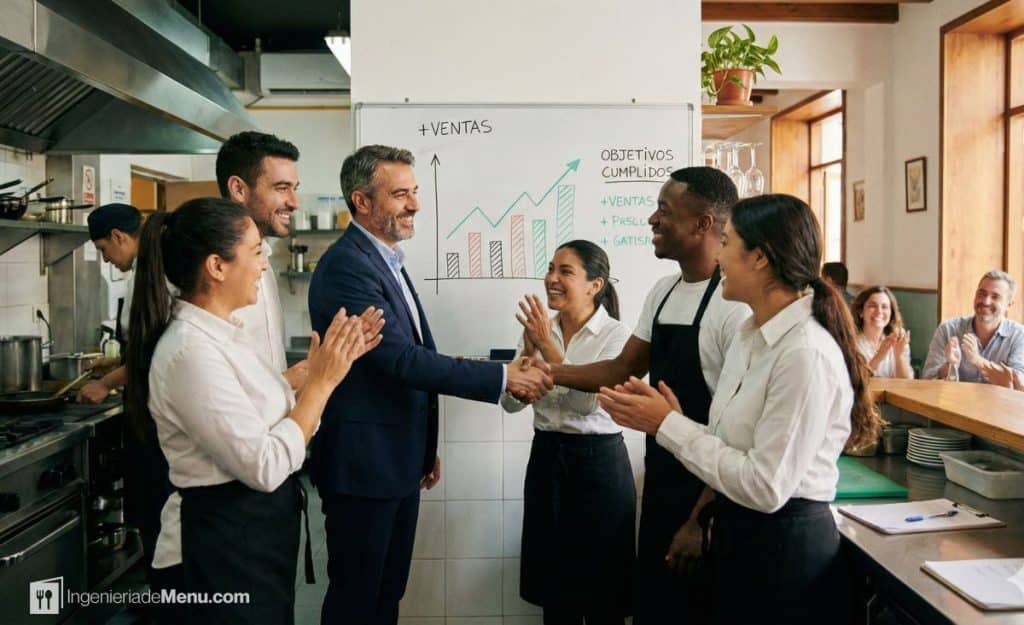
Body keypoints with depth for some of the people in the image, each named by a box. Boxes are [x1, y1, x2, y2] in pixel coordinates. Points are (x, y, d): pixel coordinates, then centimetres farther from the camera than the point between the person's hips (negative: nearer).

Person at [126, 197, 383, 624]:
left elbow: (273, 413, 7)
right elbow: (264, 466, -26)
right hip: (232, 534, -9)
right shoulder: (192, 349, -25)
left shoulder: (221, 331, 4)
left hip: (260, 523, 9)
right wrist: (322, 382, -20)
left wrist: (335, 362, 1)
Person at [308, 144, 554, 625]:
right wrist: (503, 378, -24)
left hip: (399, 459, 9)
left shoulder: (387, 261, 12)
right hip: (363, 463, -9)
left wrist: (424, 447, 20)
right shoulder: (346, 266, -19)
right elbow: (401, 359, -26)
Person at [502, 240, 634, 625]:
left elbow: (586, 403, -20)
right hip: (546, 457, 5)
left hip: (598, 462, -5)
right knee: (552, 580, 16)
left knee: (599, 590, 9)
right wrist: (530, 349, -14)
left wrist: (548, 346, -21)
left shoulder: (616, 335, -10)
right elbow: (511, 403, 0)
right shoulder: (538, 329, 4)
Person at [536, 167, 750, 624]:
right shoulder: (663, 292, 6)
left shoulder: (735, 306, -20)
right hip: (659, 483, 8)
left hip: (709, 495, -7)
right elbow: (623, 372, 12)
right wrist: (547, 372, 2)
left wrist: (701, 520, -17)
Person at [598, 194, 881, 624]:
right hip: (737, 532, 8)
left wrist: (668, 425, -19)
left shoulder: (806, 352, -23)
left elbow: (765, 486, -24)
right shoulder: (751, 336, 5)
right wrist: (670, 419, -10)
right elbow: (734, 446, 4)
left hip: (784, 547, -8)